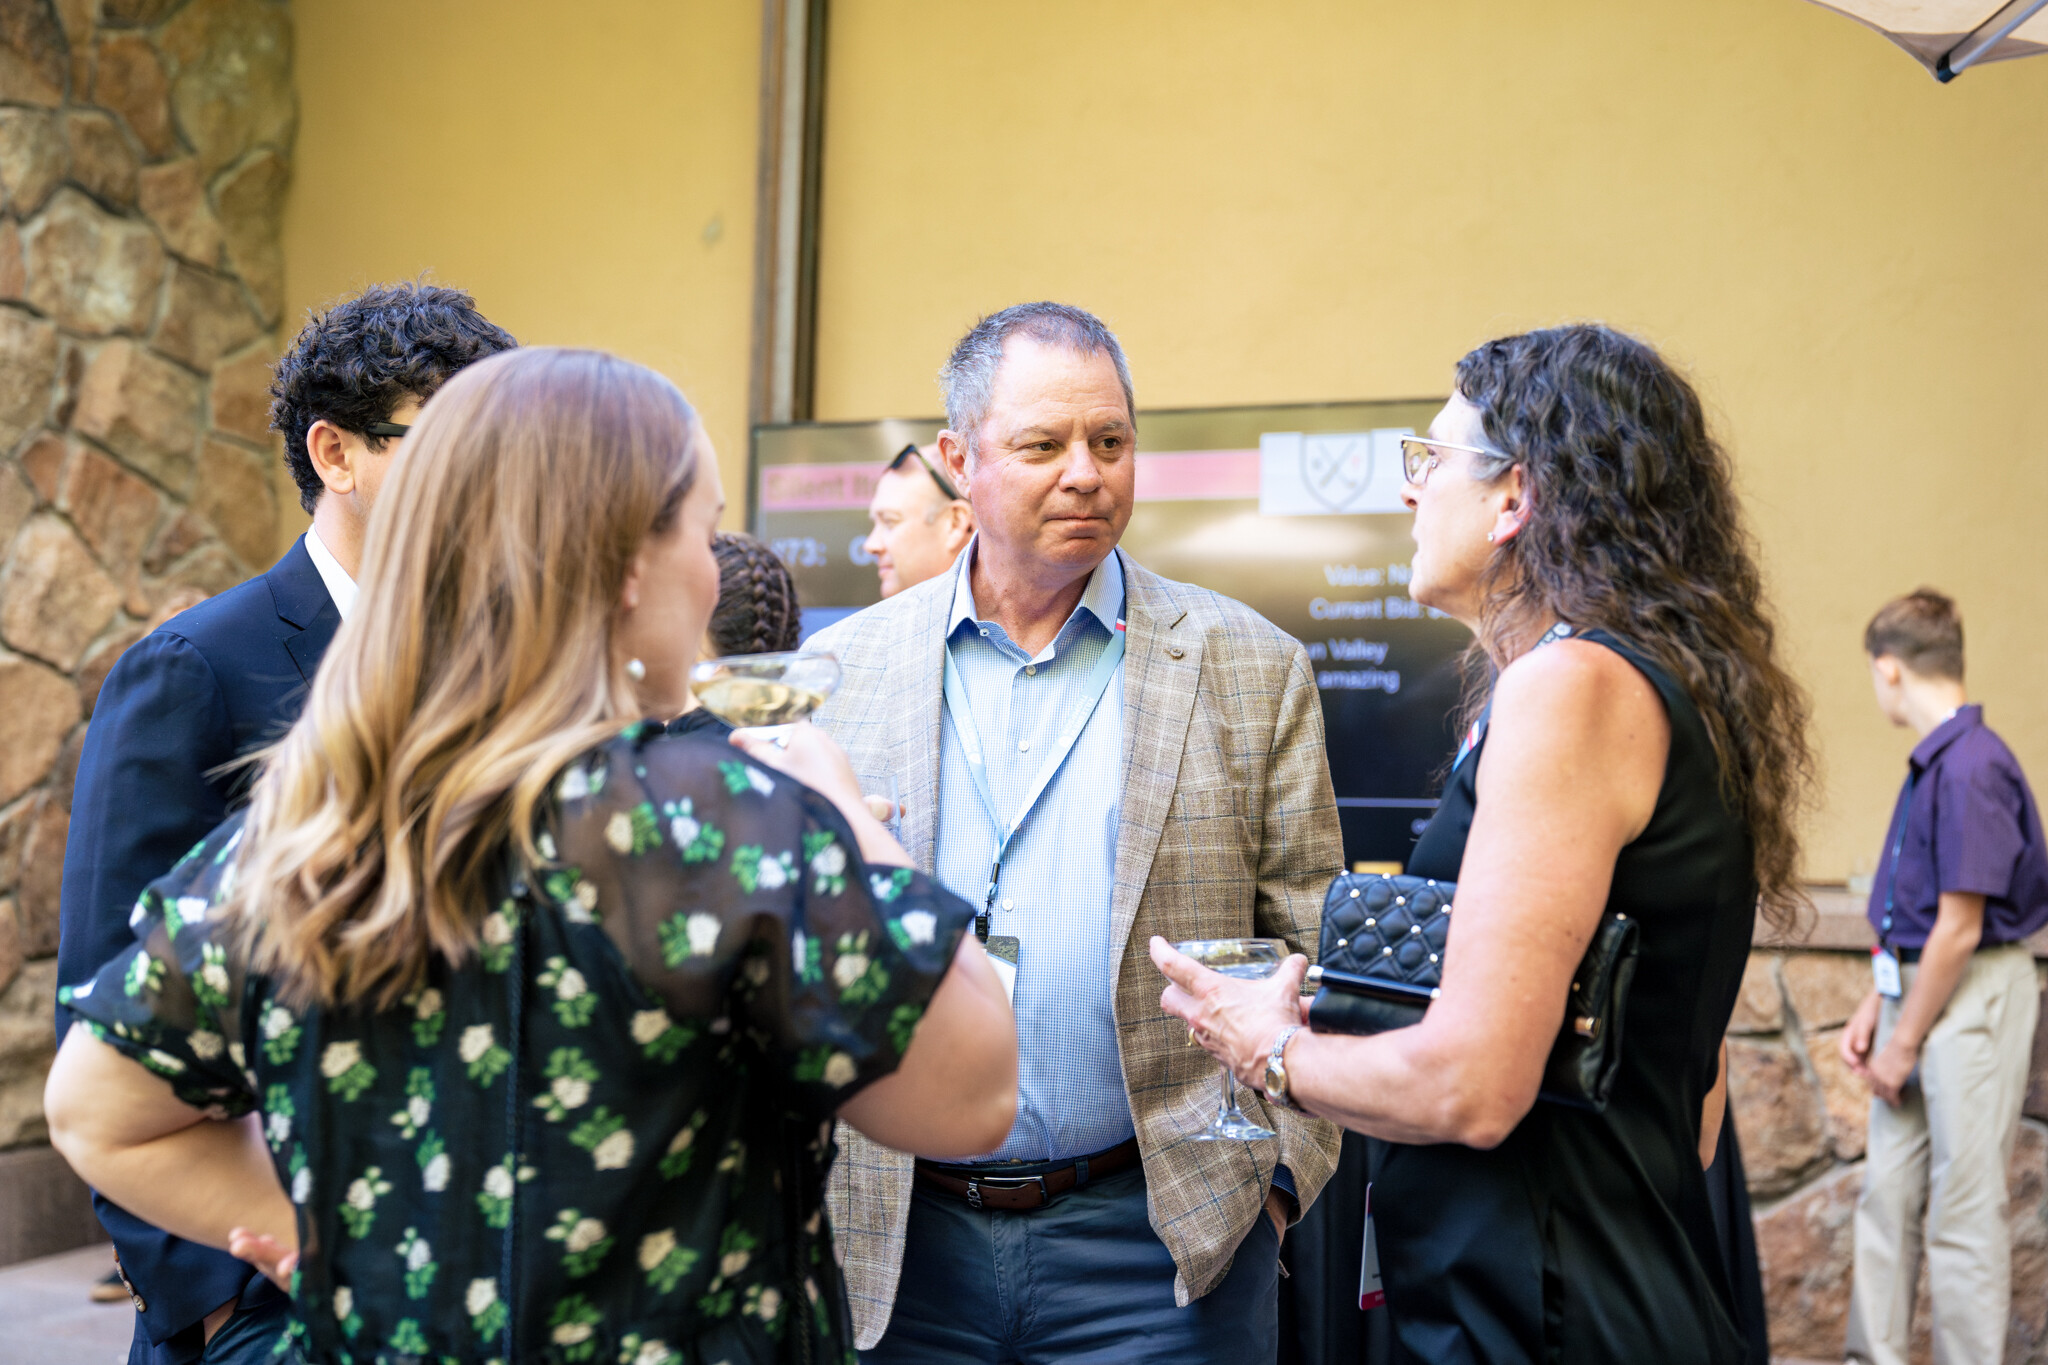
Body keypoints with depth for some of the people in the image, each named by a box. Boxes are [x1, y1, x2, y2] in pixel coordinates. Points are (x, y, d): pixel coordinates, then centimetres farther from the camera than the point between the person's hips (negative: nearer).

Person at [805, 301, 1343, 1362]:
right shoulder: (840, 669, 3)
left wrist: (1282, 1166, -4)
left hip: (1156, 1240, -1)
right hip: (893, 1244, 2)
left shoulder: (1254, 669, 0)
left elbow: (1315, 951, 2)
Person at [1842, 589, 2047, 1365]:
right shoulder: (1930, 763, 10)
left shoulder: (1971, 766, -20)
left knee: (1963, 1209, -1)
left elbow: (1960, 929, -19)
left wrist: (1905, 1041, -12)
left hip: (1973, 1000, -9)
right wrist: (1876, 1007, 11)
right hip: (1920, 991, 9)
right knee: (1886, 1192, 13)